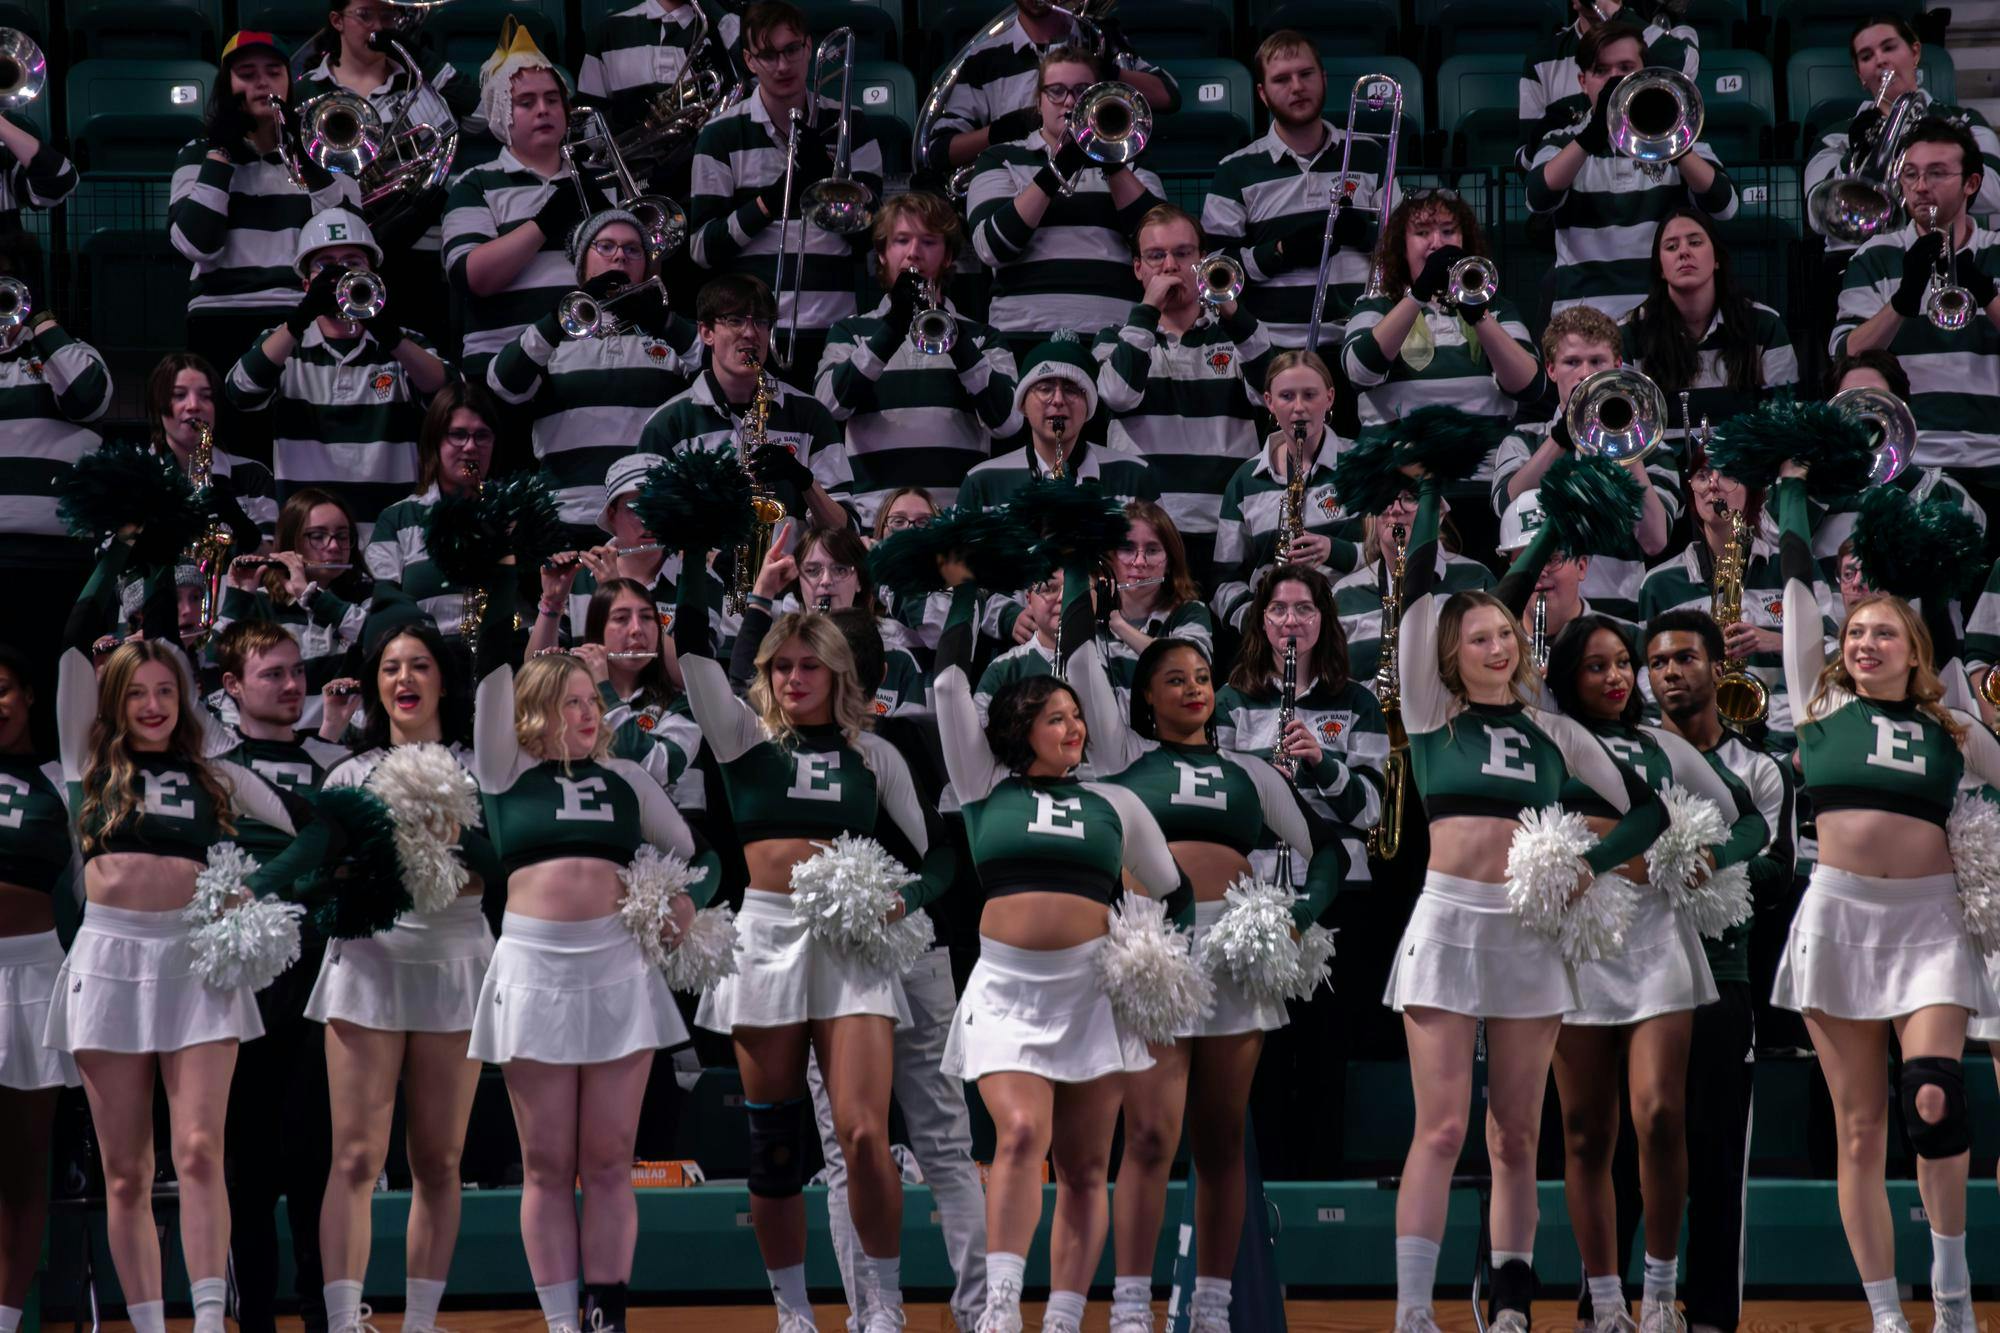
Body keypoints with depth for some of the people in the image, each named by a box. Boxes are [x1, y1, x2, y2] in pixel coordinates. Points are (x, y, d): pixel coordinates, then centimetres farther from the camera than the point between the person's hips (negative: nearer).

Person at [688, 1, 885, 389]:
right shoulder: (721, 134, 1)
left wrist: (828, 170, -10)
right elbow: (702, 248, -3)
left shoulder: (851, 126, 6)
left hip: (835, 335, 1)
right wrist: (771, 199, -13)